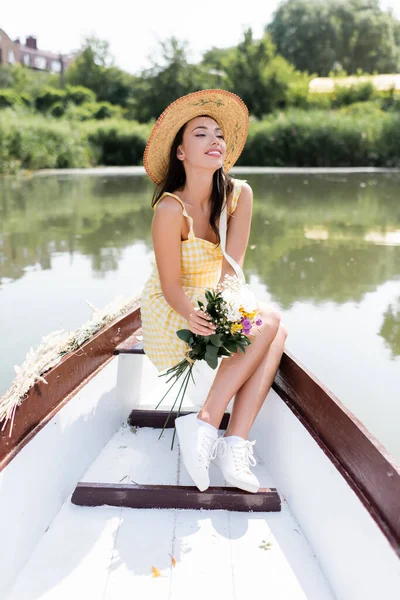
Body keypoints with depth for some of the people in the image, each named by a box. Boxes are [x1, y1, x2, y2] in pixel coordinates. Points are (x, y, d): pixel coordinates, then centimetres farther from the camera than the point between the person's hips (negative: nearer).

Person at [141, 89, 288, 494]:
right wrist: (192, 314, -38)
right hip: (170, 314, -6)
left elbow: (232, 263, -11)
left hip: (215, 306, 6)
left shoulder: (240, 194, -5)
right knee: (267, 321, -25)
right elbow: (171, 286, -18)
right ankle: (204, 425, -22)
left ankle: (234, 446, -24)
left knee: (276, 331, -22)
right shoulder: (171, 209, -21)